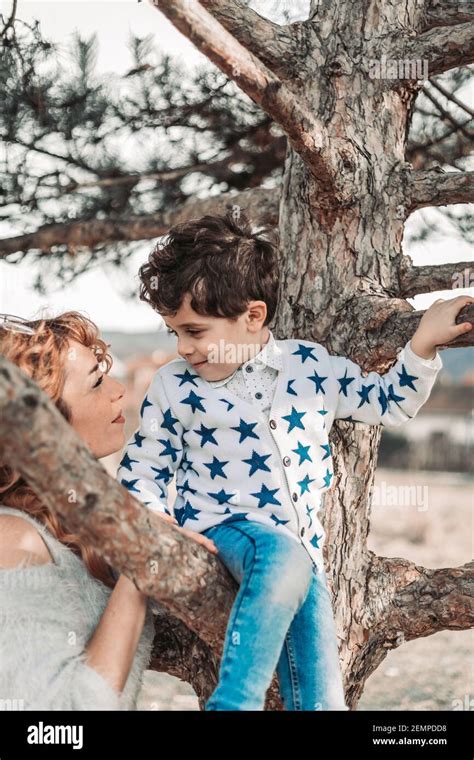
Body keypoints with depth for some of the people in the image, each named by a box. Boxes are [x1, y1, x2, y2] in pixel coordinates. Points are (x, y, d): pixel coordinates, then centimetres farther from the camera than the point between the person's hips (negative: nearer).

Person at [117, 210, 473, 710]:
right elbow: (140, 476, 4)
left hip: (301, 548, 3)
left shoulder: (312, 365, 1)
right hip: (223, 530, -3)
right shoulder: (174, 388, -3)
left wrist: (423, 344, 0)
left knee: (321, 696, -6)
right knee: (282, 556, -39)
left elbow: (388, 403, 13)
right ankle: (235, 701, -33)